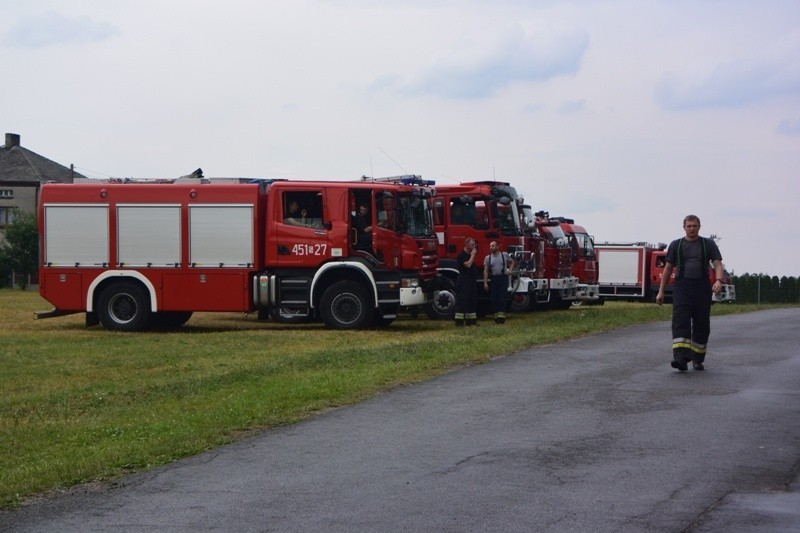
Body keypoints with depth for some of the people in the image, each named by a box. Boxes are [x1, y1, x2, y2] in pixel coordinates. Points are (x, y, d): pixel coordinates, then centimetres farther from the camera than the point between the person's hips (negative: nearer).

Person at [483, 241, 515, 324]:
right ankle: (496, 315, 7)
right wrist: (485, 282, -2)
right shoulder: (488, 258, 6)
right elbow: (485, 271, 4)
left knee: (502, 297, -10)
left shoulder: (505, 255, 3)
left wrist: (510, 270, 6)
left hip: (503, 278, -2)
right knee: (494, 298, 1)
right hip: (493, 279, 2)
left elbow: (512, 262, 21)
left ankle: (501, 315, -12)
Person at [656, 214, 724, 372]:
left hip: (702, 288, 1)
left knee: (701, 324, 5)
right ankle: (681, 358, -27)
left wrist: (718, 280, -21)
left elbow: (717, 264, 0)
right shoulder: (676, 245, 12)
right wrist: (661, 291, 9)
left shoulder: (708, 244, 10)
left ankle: (697, 359, 18)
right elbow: (668, 269, 13)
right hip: (682, 288, -1)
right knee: (681, 321, -16)